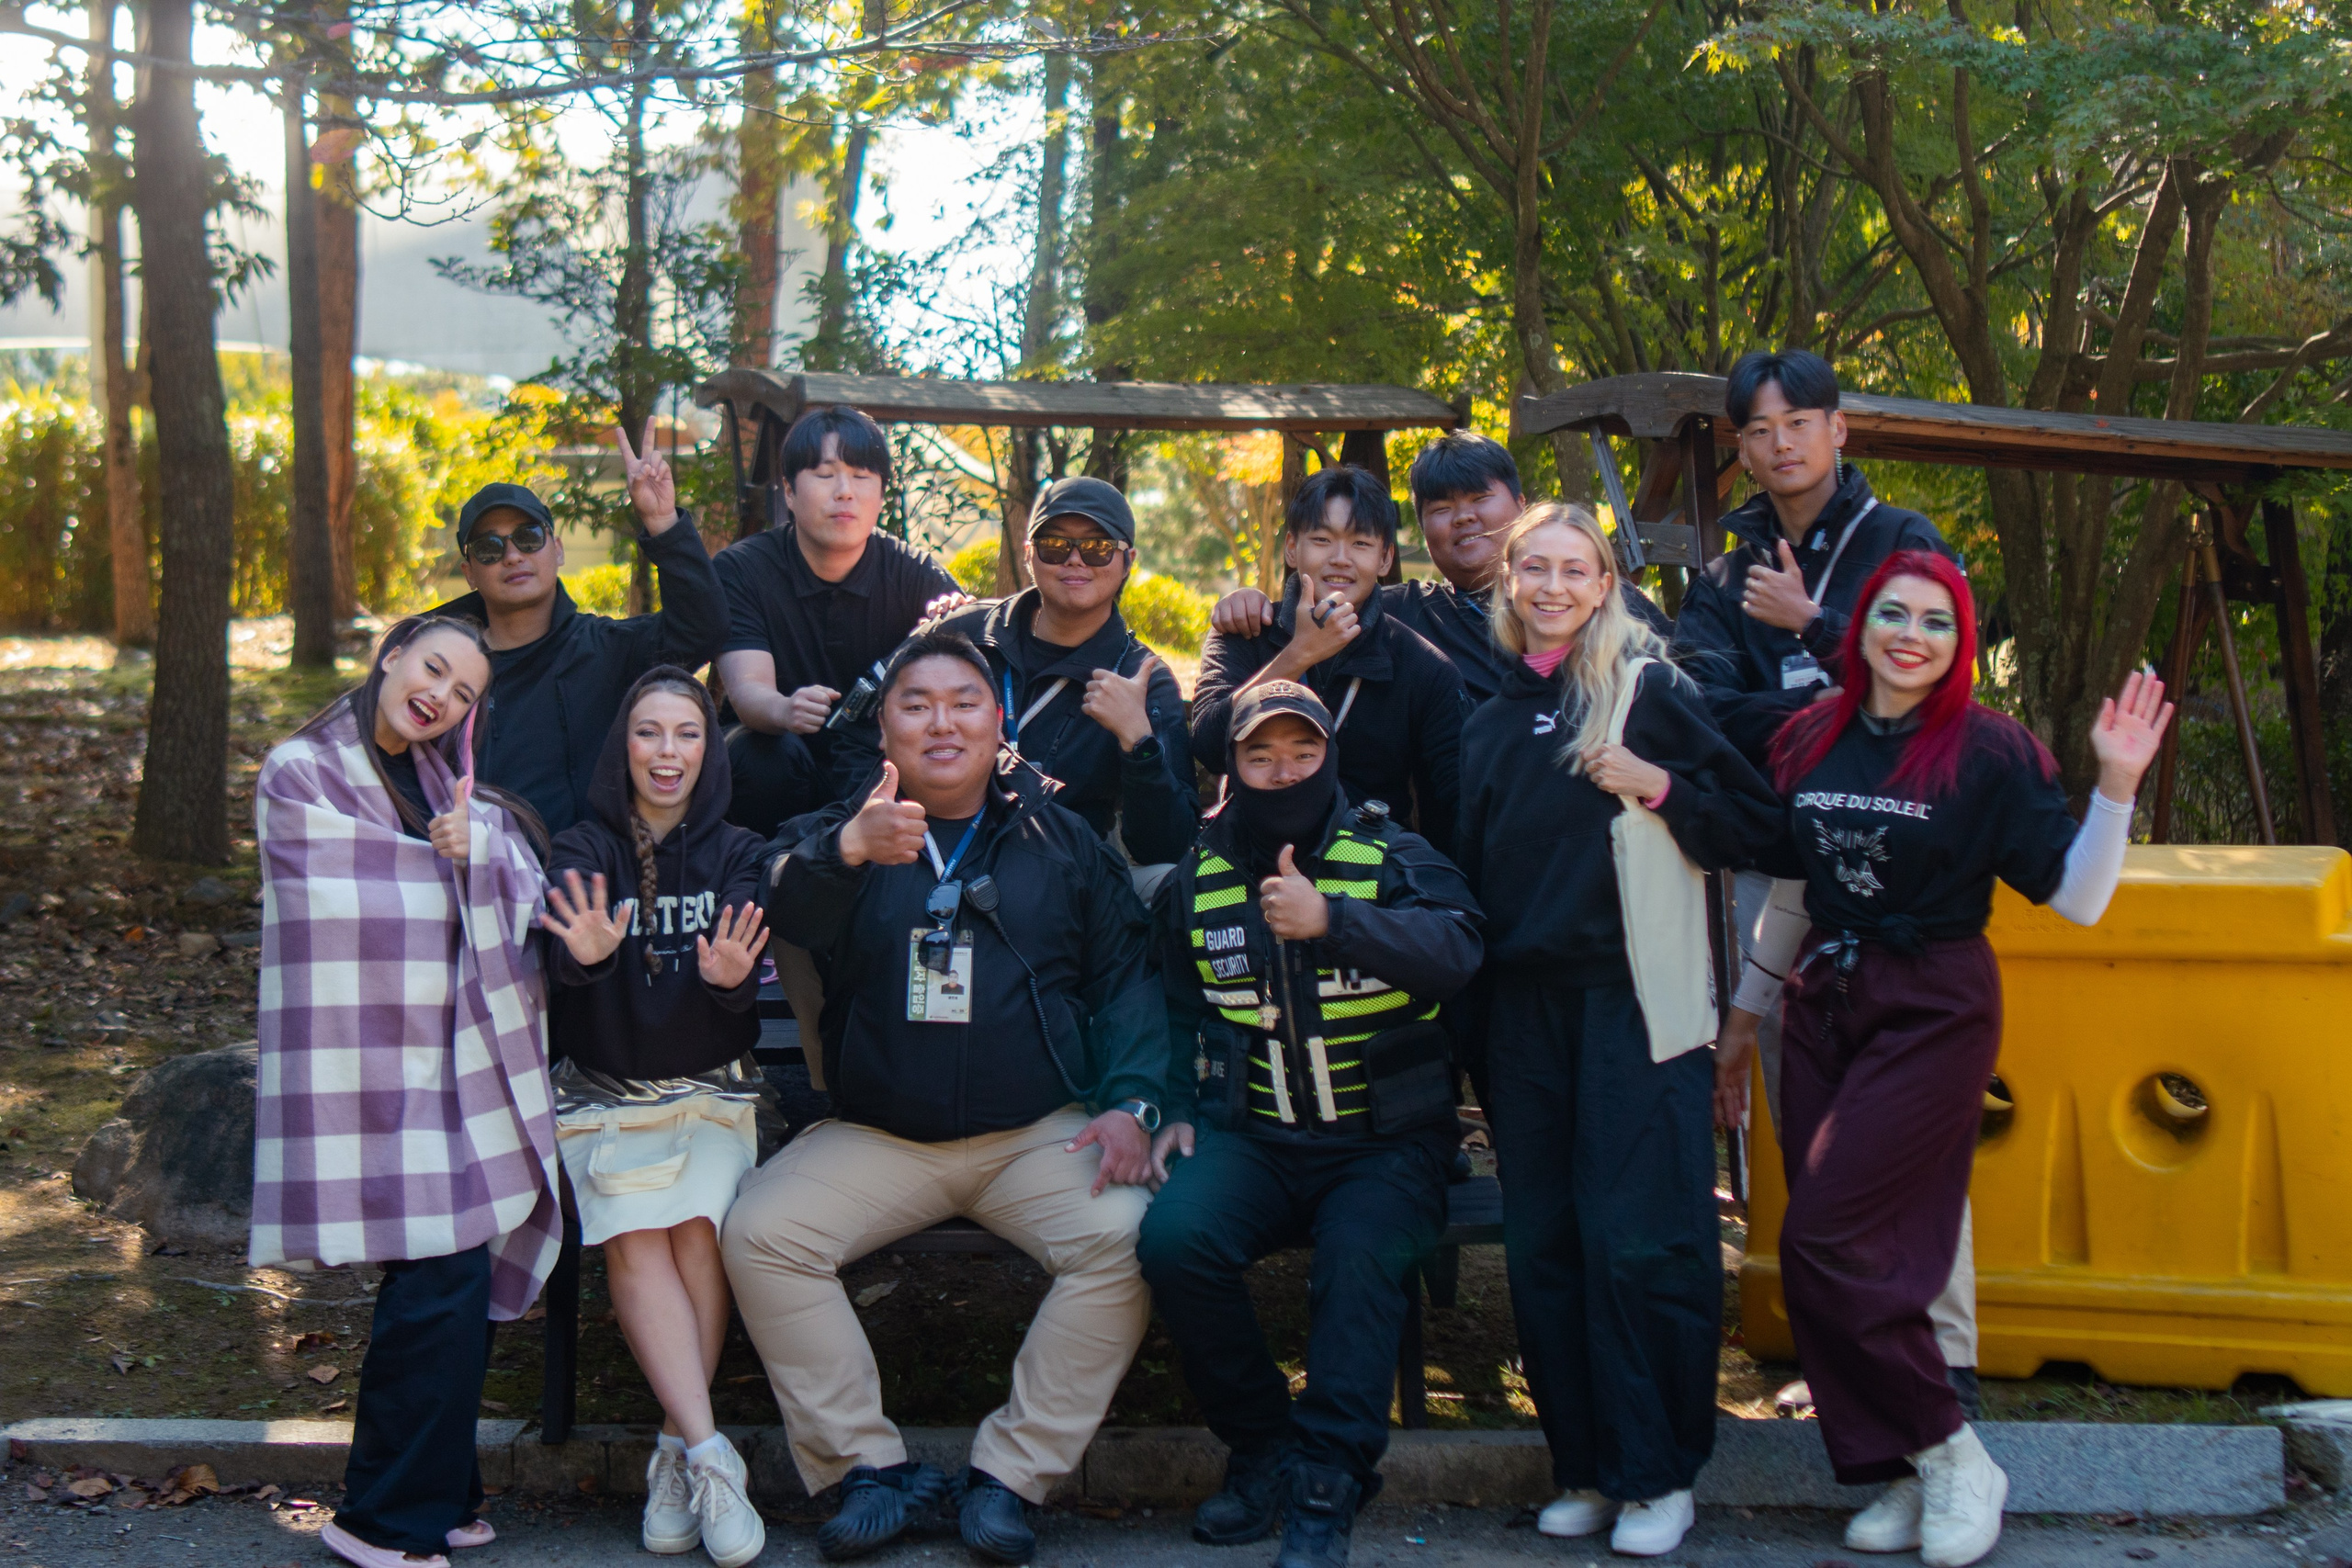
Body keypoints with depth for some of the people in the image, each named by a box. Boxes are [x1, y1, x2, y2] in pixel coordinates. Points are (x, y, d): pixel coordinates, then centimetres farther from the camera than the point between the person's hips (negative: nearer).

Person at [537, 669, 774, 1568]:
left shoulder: (736, 855, 4)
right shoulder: (581, 851, 3)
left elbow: (746, 976, -10)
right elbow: (561, 960, -14)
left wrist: (728, 977, -34)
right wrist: (586, 955, -38)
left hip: (711, 1088, 0)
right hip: (605, 1090, 0)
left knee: (698, 1227, -26)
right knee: (635, 1239, -25)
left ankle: (678, 1457, -18)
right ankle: (710, 1454, -27)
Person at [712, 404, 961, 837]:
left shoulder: (913, 574, -4)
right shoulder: (741, 569, -9)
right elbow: (747, 688, -24)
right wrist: (784, 710, -49)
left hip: (877, 764, 1)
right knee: (766, 753, -33)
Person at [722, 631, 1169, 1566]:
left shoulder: (1062, 841, 11)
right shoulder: (840, 833, 6)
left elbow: (1128, 978, 9)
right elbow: (779, 912, -17)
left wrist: (1131, 1103, -8)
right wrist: (845, 851, -40)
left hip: (1040, 1132, 0)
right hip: (875, 1135, 0)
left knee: (1127, 1235, -26)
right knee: (759, 1231, -21)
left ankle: (1009, 1471, -12)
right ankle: (868, 1465, -9)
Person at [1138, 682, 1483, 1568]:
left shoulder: (1393, 858, 4)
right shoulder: (1197, 882, 13)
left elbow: (1456, 951, -17)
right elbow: (1175, 1014, 24)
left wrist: (1331, 918, -30)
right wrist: (1178, 1112, 6)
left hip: (1386, 1143, -2)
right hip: (1254, 1138, 2)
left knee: (1359, 1257, -32)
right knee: (1173, 1238, -26)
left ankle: (1325, 1486, -17)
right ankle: (1263, 1450, -5)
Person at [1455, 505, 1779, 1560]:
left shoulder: (1649, 690, -1)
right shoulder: (1490, 721, 15)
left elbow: (1754, 826, -2)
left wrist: (1659, 789, -15)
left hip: (1634, 1002, -5)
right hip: (1524, 1005, 5)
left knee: (1638, 1241, -7)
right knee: (1543, 1246, 6)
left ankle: (1660, 1474, 5)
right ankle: (1587, 1465, 17)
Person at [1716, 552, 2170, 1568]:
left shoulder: (1991, 750, -7)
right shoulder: (1811, 741, 6)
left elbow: (2075, 899, -11)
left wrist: (2116, 783, -23)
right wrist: (1745, 1017, 19)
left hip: (1933, 1016, -5)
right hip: (1823, 1008, 5)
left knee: (1825, 1241, -12)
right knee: (1824, 1256, 3)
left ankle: (1953, 1458, 6)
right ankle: (1904, 1479, 17)